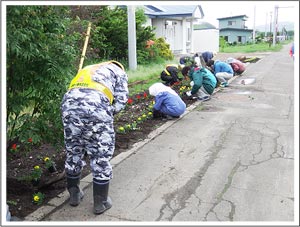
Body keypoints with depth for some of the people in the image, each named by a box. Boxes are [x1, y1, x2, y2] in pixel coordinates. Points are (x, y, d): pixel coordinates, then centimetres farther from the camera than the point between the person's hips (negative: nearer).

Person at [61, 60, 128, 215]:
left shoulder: (87, 69, 40)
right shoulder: (118, 71, 27)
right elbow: (121, 101, 11)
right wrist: (107, 114, 22)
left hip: (69, 102, 5)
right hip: (96, 105, -5)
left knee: (73, 151, 20)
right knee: (101, 156, 9)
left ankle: (74, 195, 37)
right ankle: (100, 203, 22)